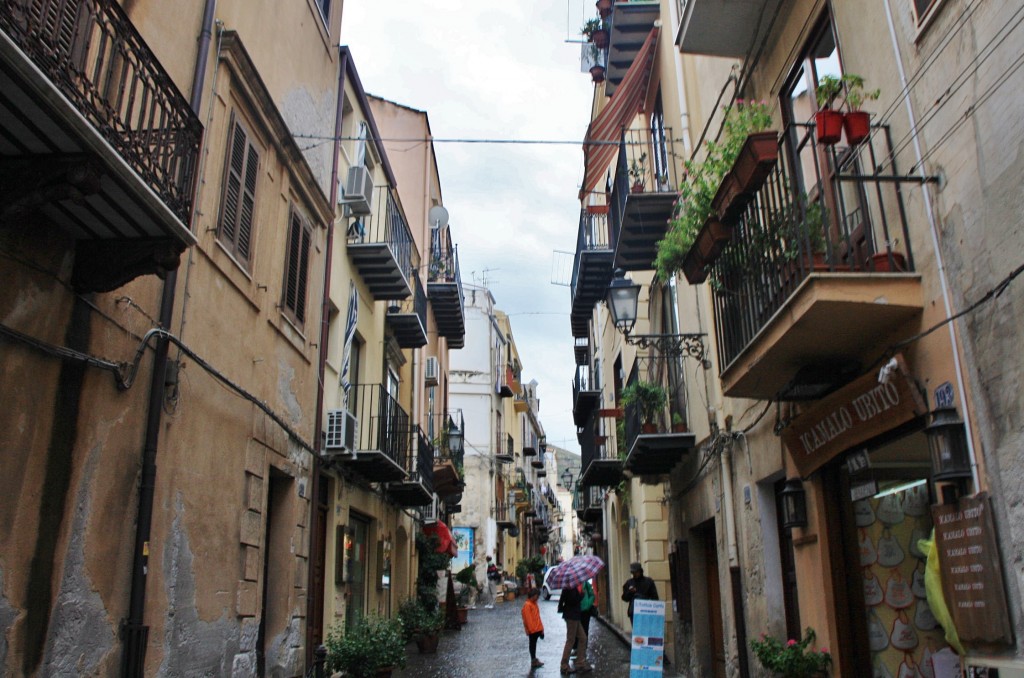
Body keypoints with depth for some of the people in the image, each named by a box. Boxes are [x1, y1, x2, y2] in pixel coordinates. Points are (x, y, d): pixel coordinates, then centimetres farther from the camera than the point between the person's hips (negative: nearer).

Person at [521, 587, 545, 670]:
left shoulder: (534, 603, 13)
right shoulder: (527, 605, -16)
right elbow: (528, 618, -18)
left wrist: (541, 628, 16)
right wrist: (531, 629, -19)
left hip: (537, 629, 8)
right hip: (532, 629, -8)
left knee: (534, 644, 15)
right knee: (532, 644, 1)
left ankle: (534, 660, 22)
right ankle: (533, 661, 7)